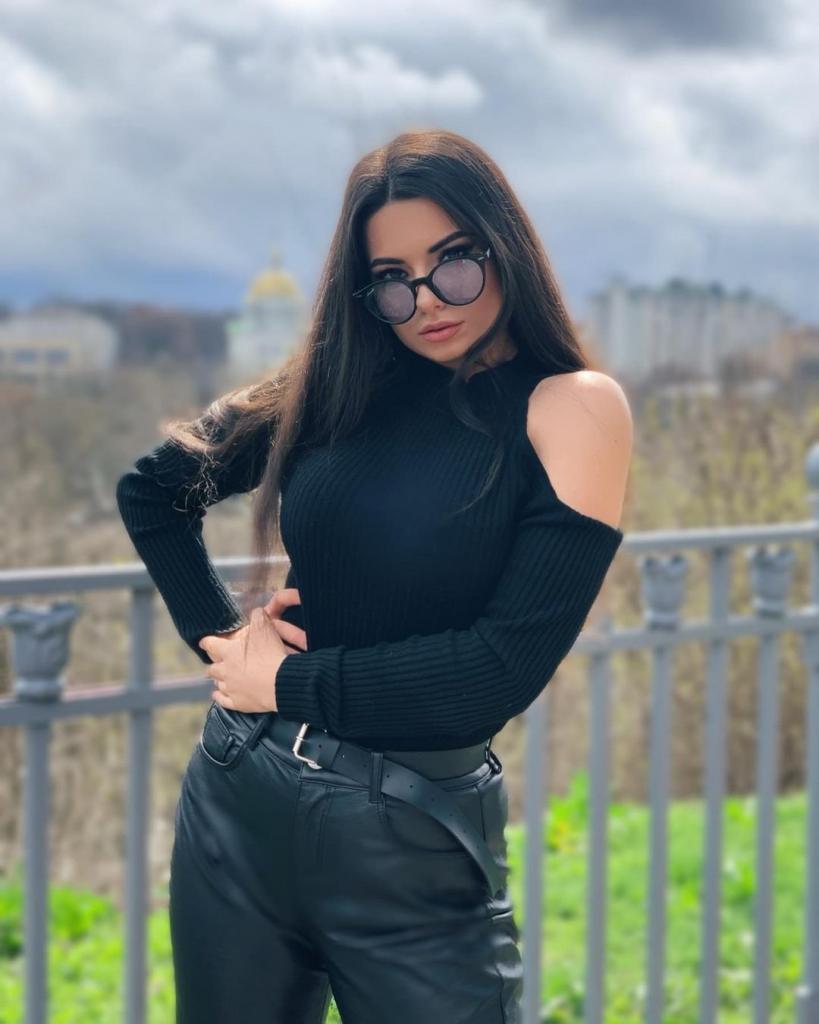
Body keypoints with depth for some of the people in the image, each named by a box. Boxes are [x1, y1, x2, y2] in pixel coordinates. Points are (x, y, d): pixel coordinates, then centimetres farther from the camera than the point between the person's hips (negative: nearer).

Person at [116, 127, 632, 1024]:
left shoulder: (571, 408, -8)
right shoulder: (339, 384, 6)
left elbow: (509, 663, -15)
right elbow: (151, 487, 17)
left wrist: (293, 682, -8)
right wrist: (214, 631, 5)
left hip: (412, 843, -4)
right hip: (237, 800, 5)